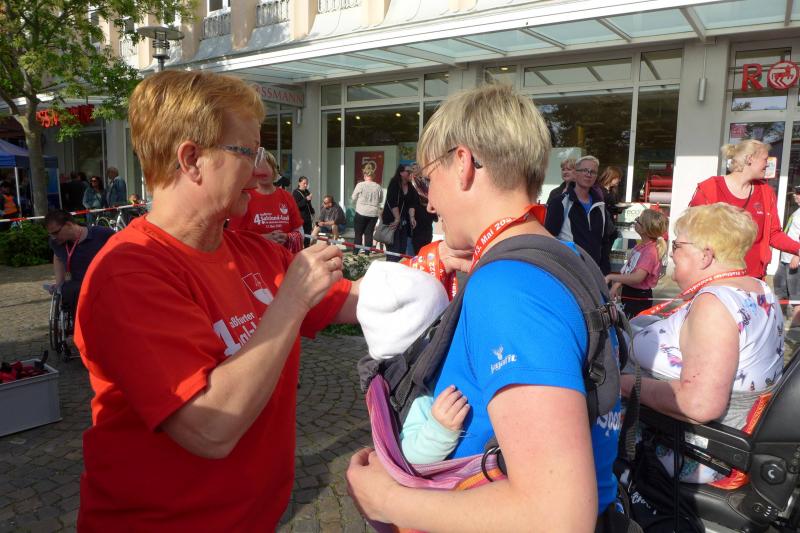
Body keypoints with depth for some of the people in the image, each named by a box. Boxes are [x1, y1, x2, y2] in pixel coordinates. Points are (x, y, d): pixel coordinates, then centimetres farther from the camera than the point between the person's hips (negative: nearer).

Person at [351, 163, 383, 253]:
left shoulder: (360, 185, -9)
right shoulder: (378, 187, -2)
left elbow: (353, 198, 1)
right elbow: (381, 200, 11)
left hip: (361, 213, -2)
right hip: (373, 213, 2)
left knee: (358, 234, 7)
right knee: (369, 234, 8)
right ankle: (367, 253, 8)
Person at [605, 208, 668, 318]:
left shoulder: (650, 251, -23)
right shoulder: (640, 246, 5)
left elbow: (637, 278, -32)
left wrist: (611, 277, -24)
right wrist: (617, 284, -2)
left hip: (639, 298, -9)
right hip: (628, 294, 9)